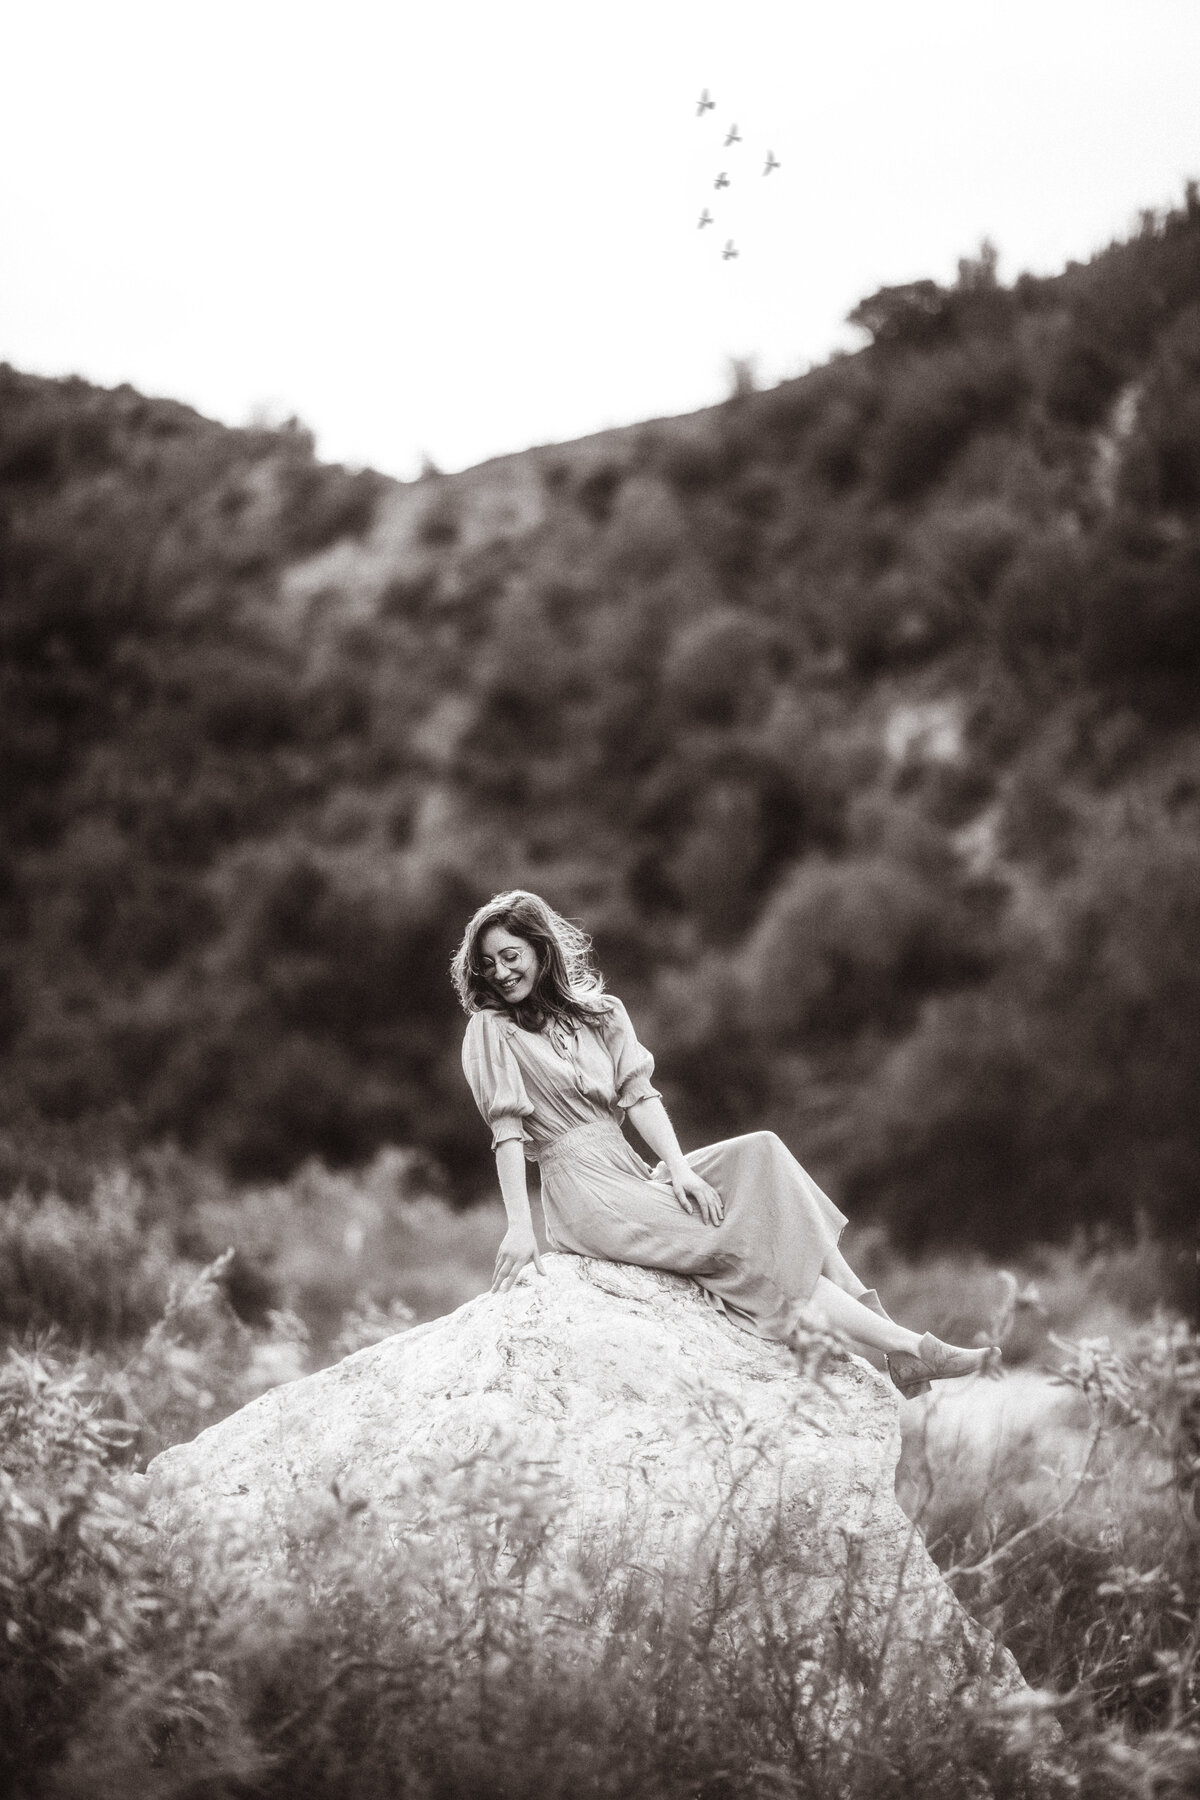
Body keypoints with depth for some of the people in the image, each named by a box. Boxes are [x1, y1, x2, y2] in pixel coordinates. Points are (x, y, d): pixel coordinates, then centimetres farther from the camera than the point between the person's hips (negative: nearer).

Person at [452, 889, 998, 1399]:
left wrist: (678, 1166, -12)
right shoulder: (491, 1031, 2)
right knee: (736, 1247, -18)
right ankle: (903, 1346, -21)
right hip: (584, 1191, -5)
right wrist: (519, 1227, -18)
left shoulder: (600, 1013, 17)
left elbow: (638, 1095, 5)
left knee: (759, 1155, -17)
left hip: (635, 1172, 5)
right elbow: (507, 1130, -8)